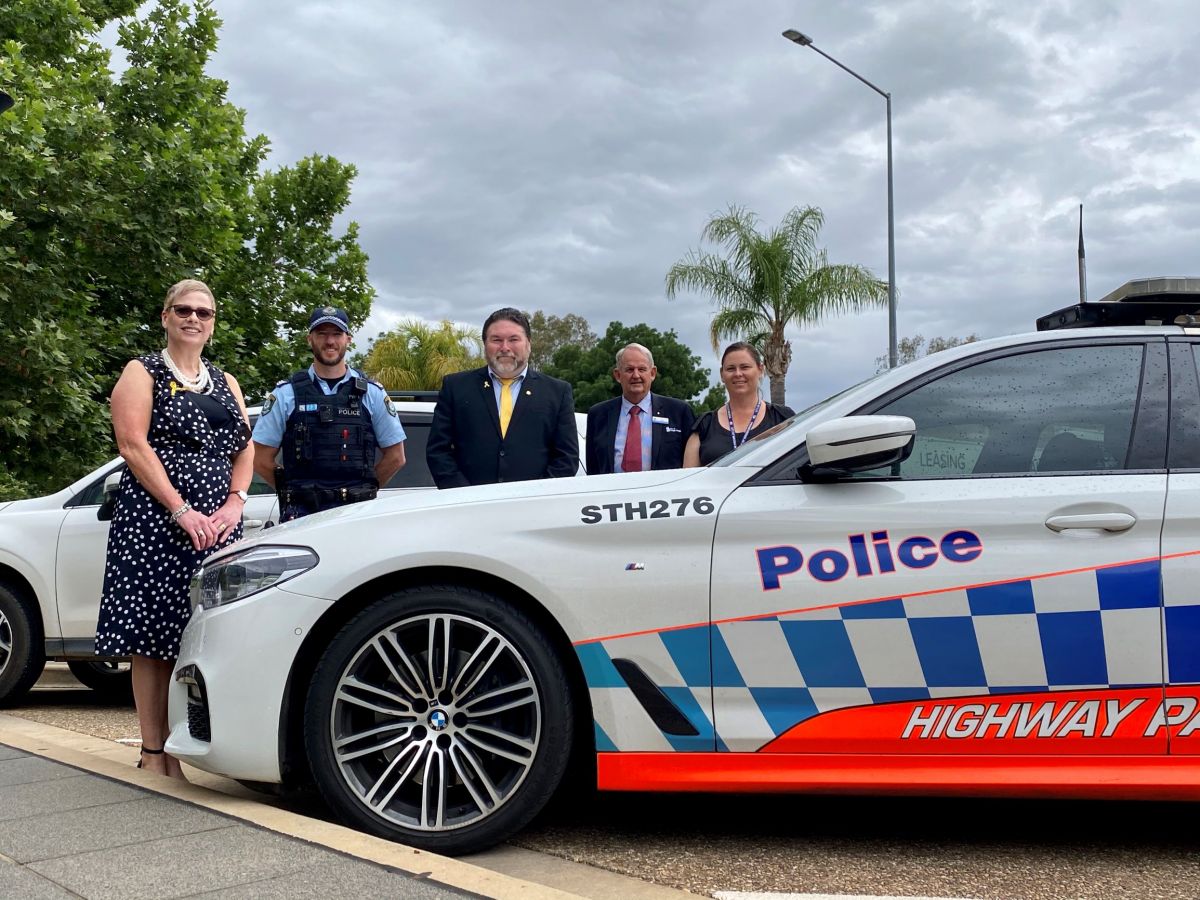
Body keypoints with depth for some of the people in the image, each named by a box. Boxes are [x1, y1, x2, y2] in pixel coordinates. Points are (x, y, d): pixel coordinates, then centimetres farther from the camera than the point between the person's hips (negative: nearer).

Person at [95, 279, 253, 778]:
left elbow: (244, 448, 15)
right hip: (154, 520, -4)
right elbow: (133, 444, -7)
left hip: (216, 525, 4)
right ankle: (153, 755, 1)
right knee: (153, 640, -4)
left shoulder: (226, 382, 21)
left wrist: (234, 502, -4)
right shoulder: (143, 373, 5)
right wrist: (181, 510, -15)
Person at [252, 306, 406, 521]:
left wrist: (364, 491, 8)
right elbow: (262, 460, 5)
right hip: (301, 512, -1)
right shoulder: (286, 394, 4)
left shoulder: (372, 393, 7)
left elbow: (395, 457, 11)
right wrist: (297, 490, 6)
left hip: (356, 511, 1)